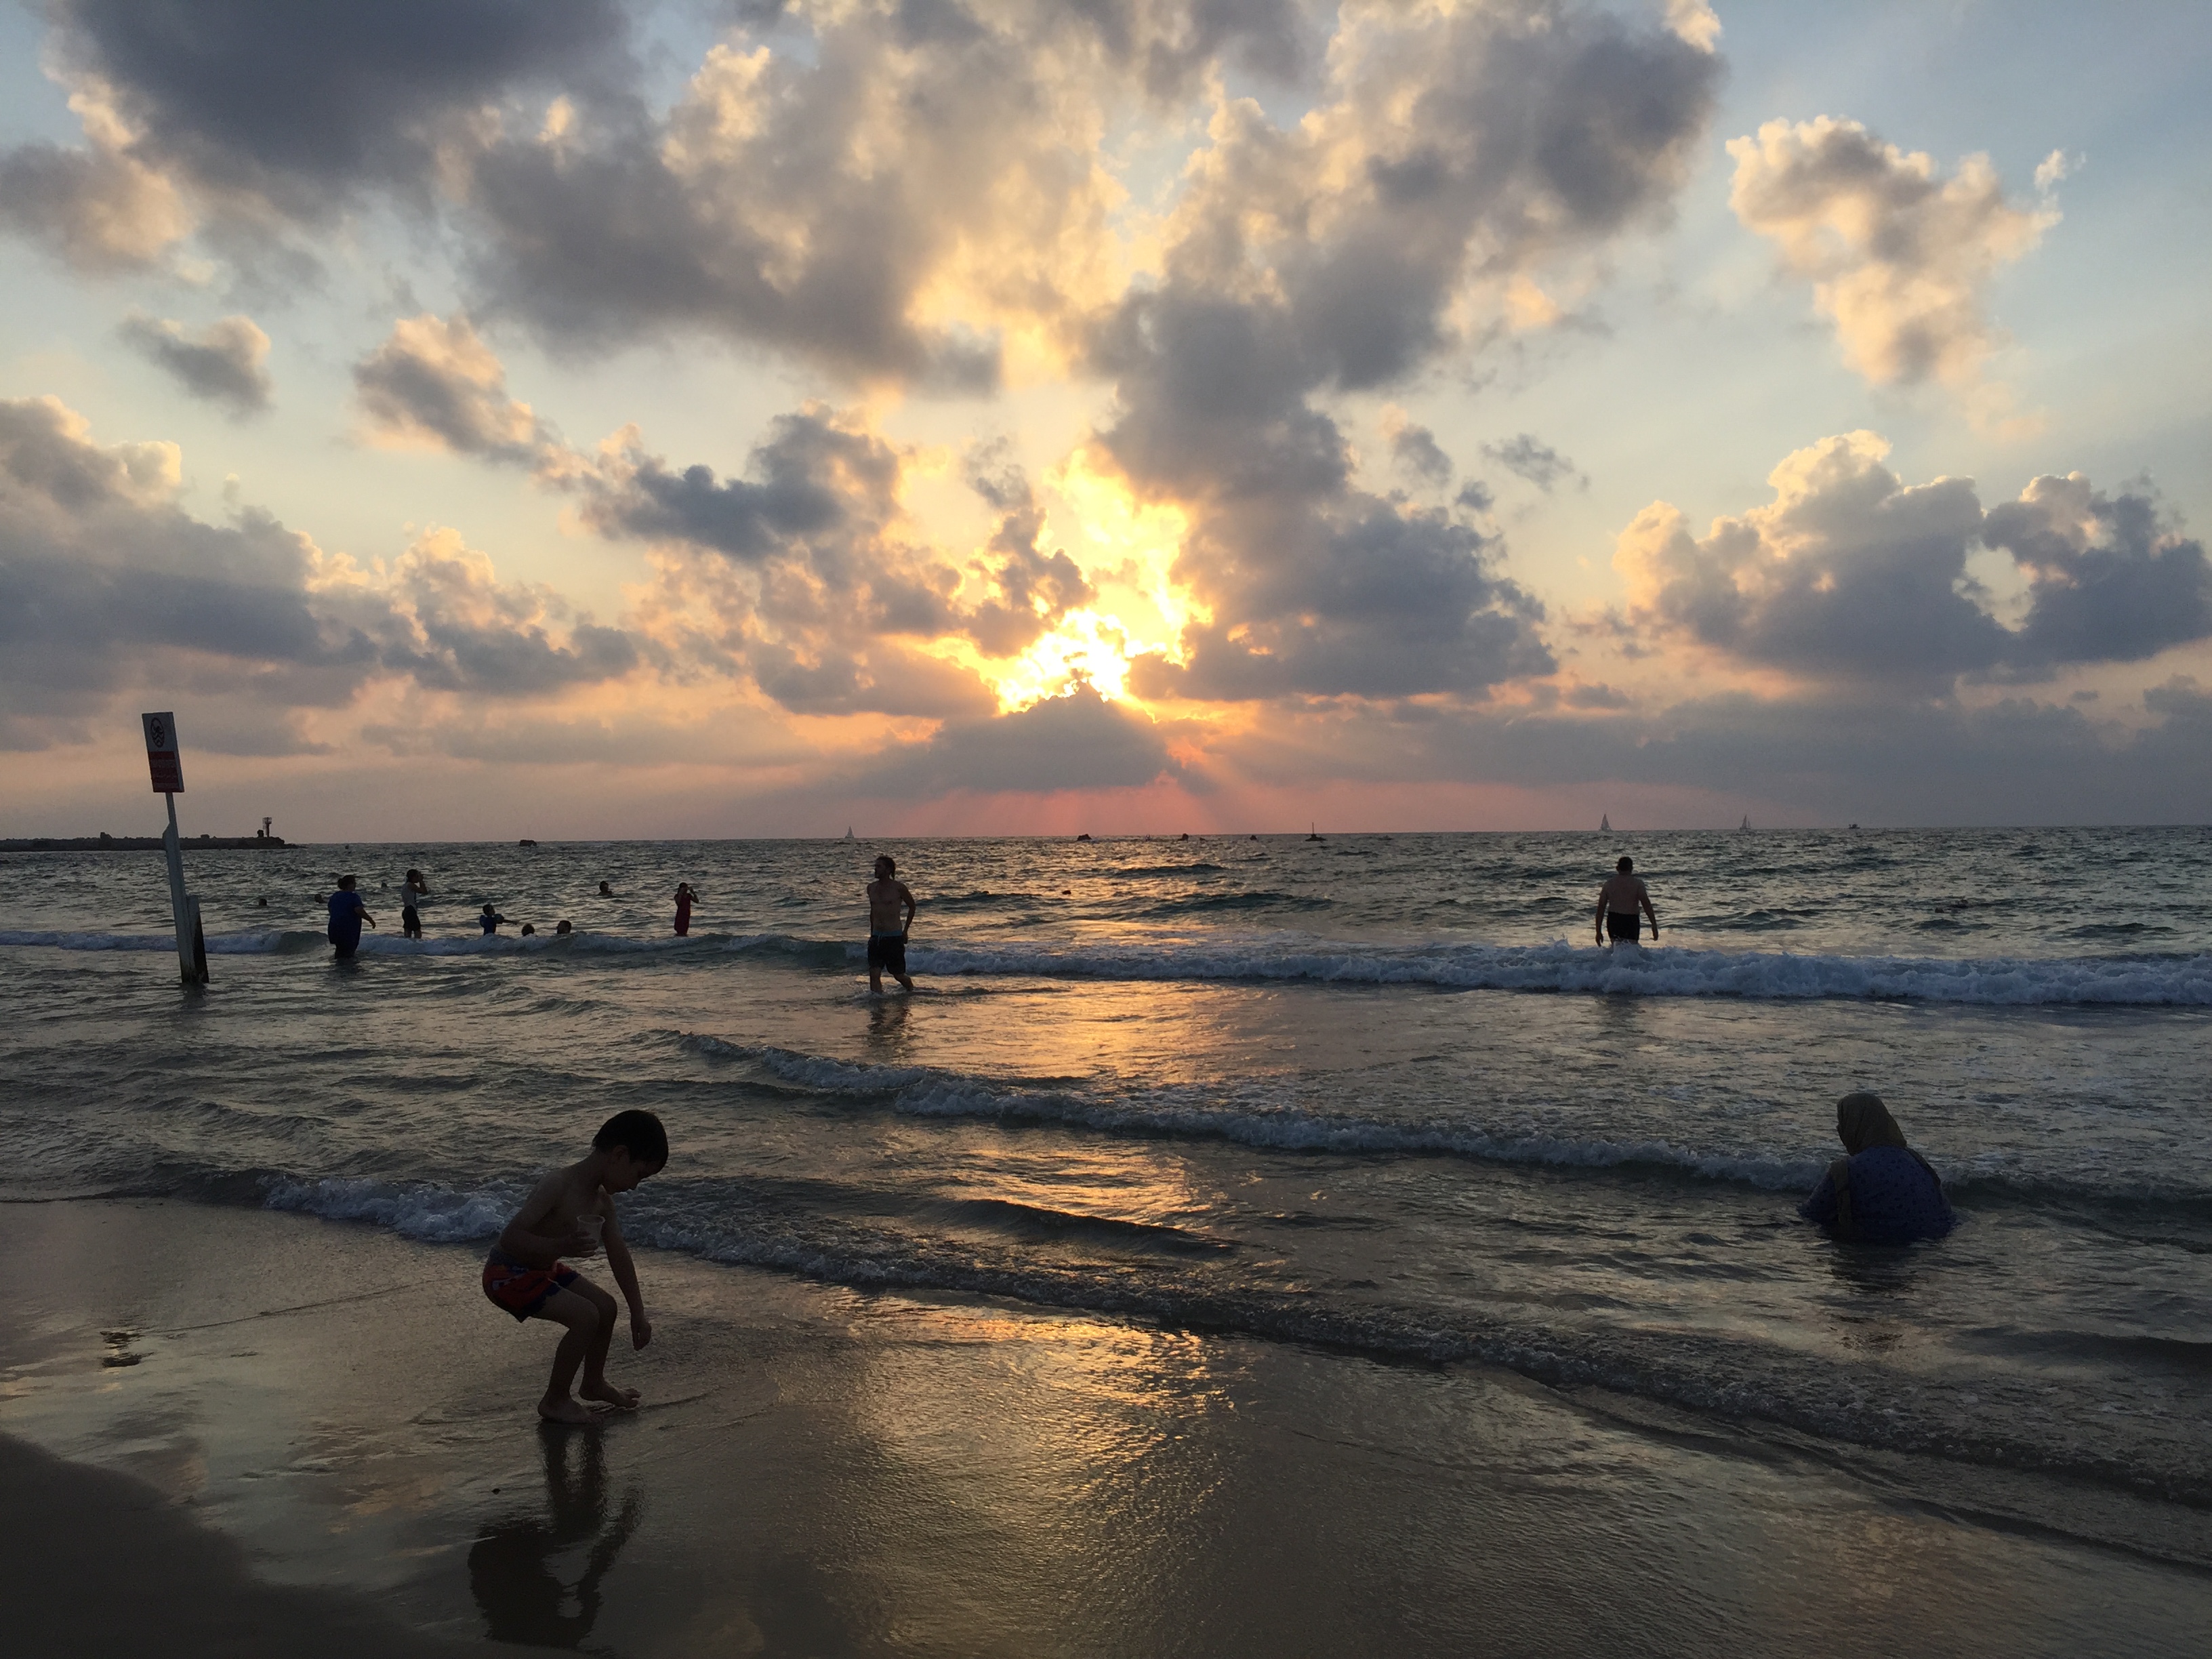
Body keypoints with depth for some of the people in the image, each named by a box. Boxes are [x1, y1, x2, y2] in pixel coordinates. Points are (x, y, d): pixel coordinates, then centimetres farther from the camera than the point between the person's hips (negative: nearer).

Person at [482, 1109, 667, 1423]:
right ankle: (555, 1401, -1)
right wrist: (561, 1246, -45)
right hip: (507, 1275, -9)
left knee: (606, 1306, 10)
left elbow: (619, 1257, 6)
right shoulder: (558, 1186, -29)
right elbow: (510, 1238, -33)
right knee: (585, 1316, -19)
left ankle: (593, 1383, 32)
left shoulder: (602, 1200, -2)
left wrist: (638, 1313, 9)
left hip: (543, 1269, 9)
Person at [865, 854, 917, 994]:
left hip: (894, 937, -4)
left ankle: (912, 992, 35)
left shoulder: (899, 887, -8)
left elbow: (912, 906, 7)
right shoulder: (871, 888, 7)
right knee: (874, 973, -11)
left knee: (899, 975, 7)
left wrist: (905, 930, 9)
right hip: (876, 937, 4)